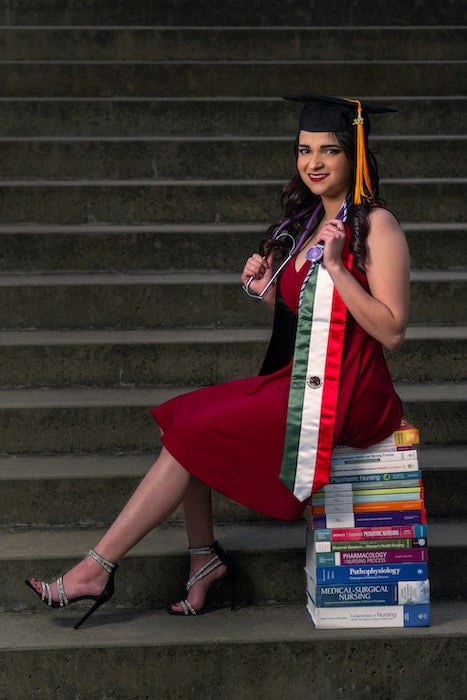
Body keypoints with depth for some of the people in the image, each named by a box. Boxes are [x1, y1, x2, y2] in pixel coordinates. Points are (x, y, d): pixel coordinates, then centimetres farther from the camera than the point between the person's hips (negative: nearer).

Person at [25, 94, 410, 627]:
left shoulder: (375, 225, -11)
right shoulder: (310, 220, 14)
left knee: (194, 433, -16)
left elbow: (391, 332, -18)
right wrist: (267, 289, -1)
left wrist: (334, 265, -23)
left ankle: (97, 570, -11)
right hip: (301, 379, 8)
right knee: (184, 418, -5)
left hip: (344, 393, -8)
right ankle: (204, 560, 1)